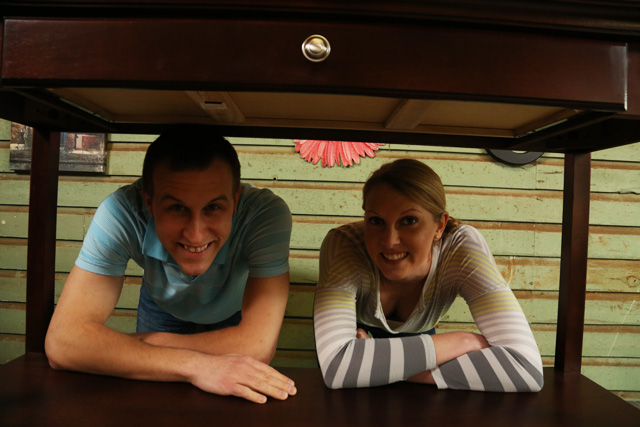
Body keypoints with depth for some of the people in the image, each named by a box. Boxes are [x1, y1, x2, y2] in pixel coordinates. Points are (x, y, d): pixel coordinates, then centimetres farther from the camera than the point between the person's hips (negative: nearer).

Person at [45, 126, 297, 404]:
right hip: (163, 305, 1)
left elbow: (257, 346, -44)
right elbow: (62, 342, -42)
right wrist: (193, 365, -50)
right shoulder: (121, 213, -38)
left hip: (233, 312, 0)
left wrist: (129, 343, -36)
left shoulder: (267, 213, -42)